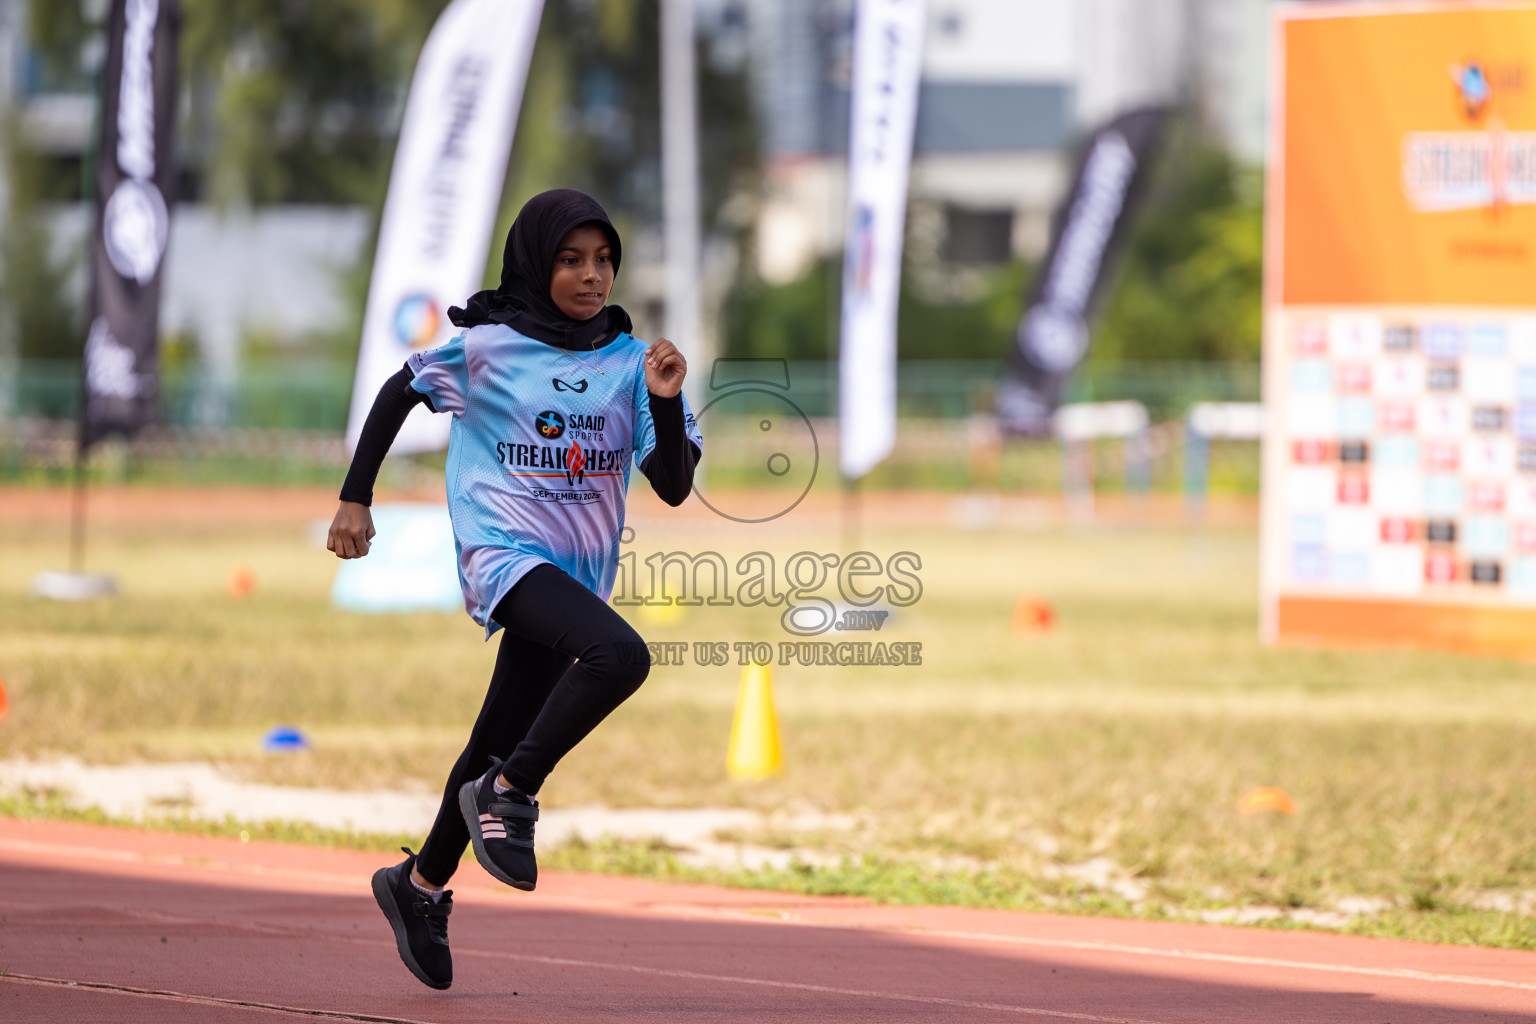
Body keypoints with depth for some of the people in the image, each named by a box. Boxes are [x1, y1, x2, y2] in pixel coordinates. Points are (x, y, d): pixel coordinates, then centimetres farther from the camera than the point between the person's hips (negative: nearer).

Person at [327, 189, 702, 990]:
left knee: (502, 745, 13)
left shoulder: (631, 363, 3)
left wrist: (667, 404, -19)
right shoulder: (488, 348, -5)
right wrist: (355, 499, 7)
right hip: (503, 554, -5)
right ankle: (507, 796, -15)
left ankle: (421, 885, 34)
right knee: (619, 654, -31)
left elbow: (674, 487, -2)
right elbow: (400, 391, 10)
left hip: (578, 571, 5)